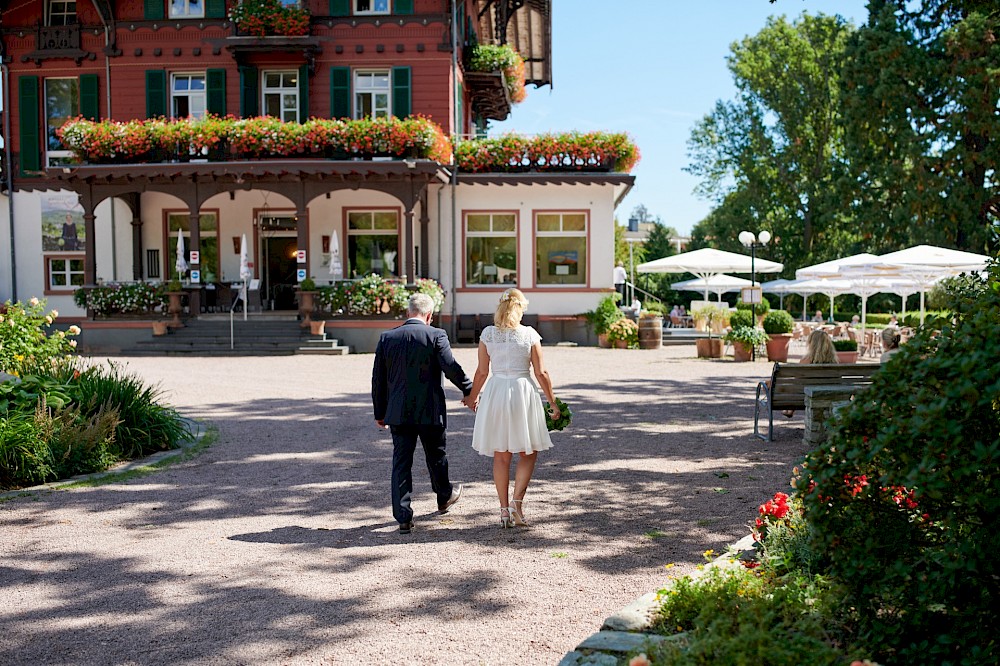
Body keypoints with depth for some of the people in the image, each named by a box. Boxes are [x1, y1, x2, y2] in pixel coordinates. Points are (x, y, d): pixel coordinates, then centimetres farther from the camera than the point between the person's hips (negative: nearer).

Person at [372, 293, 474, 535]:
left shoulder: (387, 337, 2)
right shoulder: (436, 335, -9)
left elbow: (378, 378, 6)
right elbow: (451, 368, -15)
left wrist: (379, 412, 13)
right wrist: (469, 391, 0)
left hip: (398, 412, 2)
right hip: (430, 411, -2)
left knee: (401, 462, 6)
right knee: (436, 456, 18)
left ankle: (403, 517, 3)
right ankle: (444, 497, 40)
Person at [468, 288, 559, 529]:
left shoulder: (487, 334, -1)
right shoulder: (529, 334, -5)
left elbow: (482, 372, 2)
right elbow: (541, 373, -4)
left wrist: (473, 396, 17)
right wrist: (553, 402, 5)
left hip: (495, 391, 2)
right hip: (523, 392, -2)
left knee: (501, 456, 11)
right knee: (528, 454, 11)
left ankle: (504, 509, 14)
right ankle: (517, 502, -4)